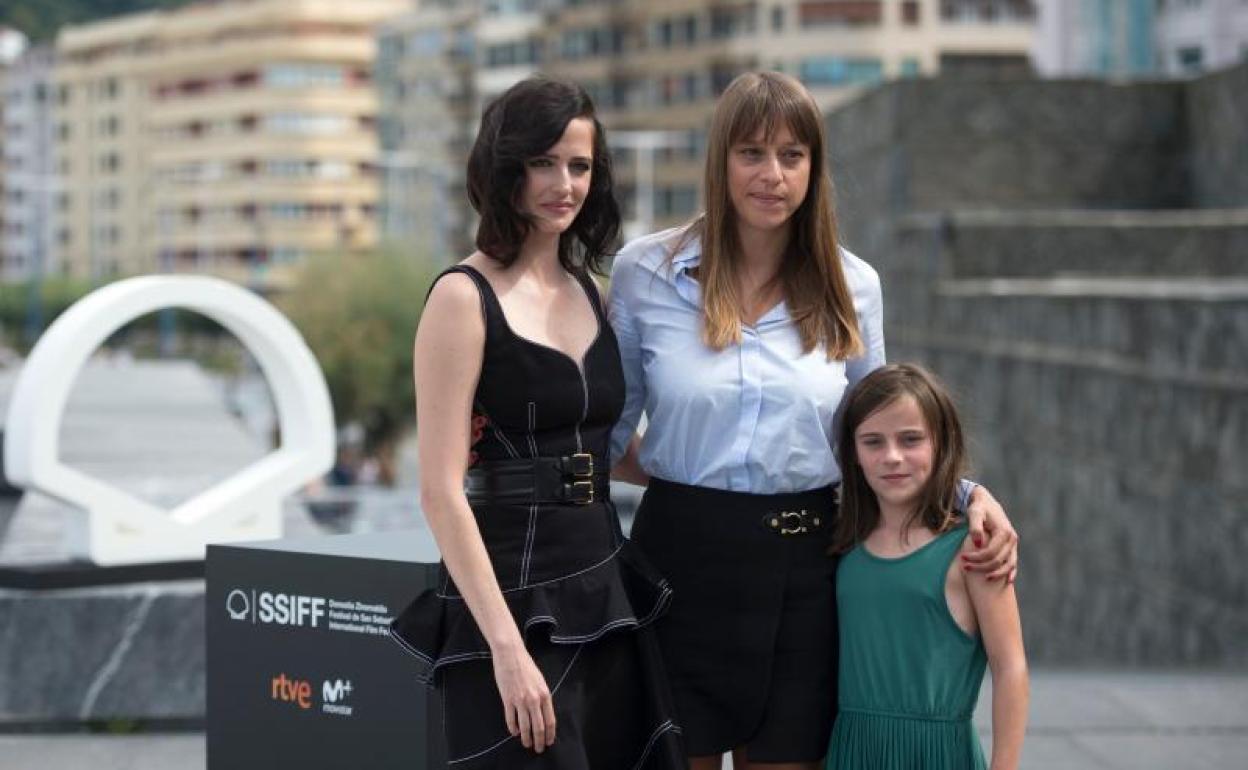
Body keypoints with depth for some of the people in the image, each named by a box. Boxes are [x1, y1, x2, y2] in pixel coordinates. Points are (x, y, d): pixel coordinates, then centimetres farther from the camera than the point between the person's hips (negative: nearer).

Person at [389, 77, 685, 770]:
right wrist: (507, 645, -19)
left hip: (605, 593, 7)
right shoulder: (464, 297, -8)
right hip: (513, 599, -7)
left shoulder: (588, 290, 12)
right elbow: (441, 491, -14)